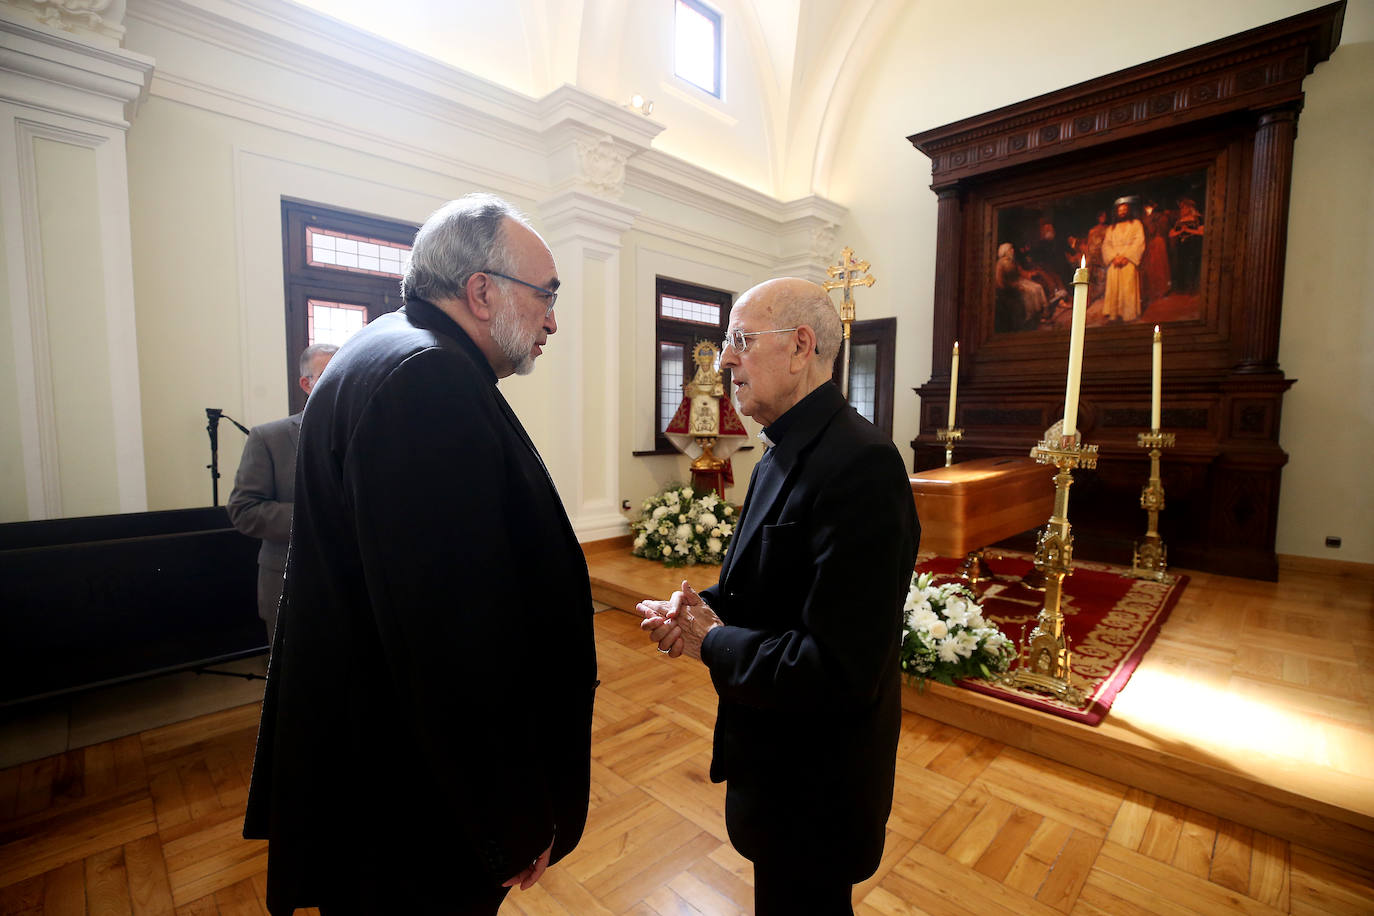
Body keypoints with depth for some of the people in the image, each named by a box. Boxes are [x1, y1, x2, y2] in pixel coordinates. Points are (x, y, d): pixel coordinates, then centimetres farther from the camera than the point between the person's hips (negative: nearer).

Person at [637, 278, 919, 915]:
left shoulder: (859, 464, -29)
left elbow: (837, 669, -32)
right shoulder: (783, 455, 3)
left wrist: (710, 641, -19)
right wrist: (702, 605, -8)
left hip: (816, 783, -8)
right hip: (775, 751, 8)